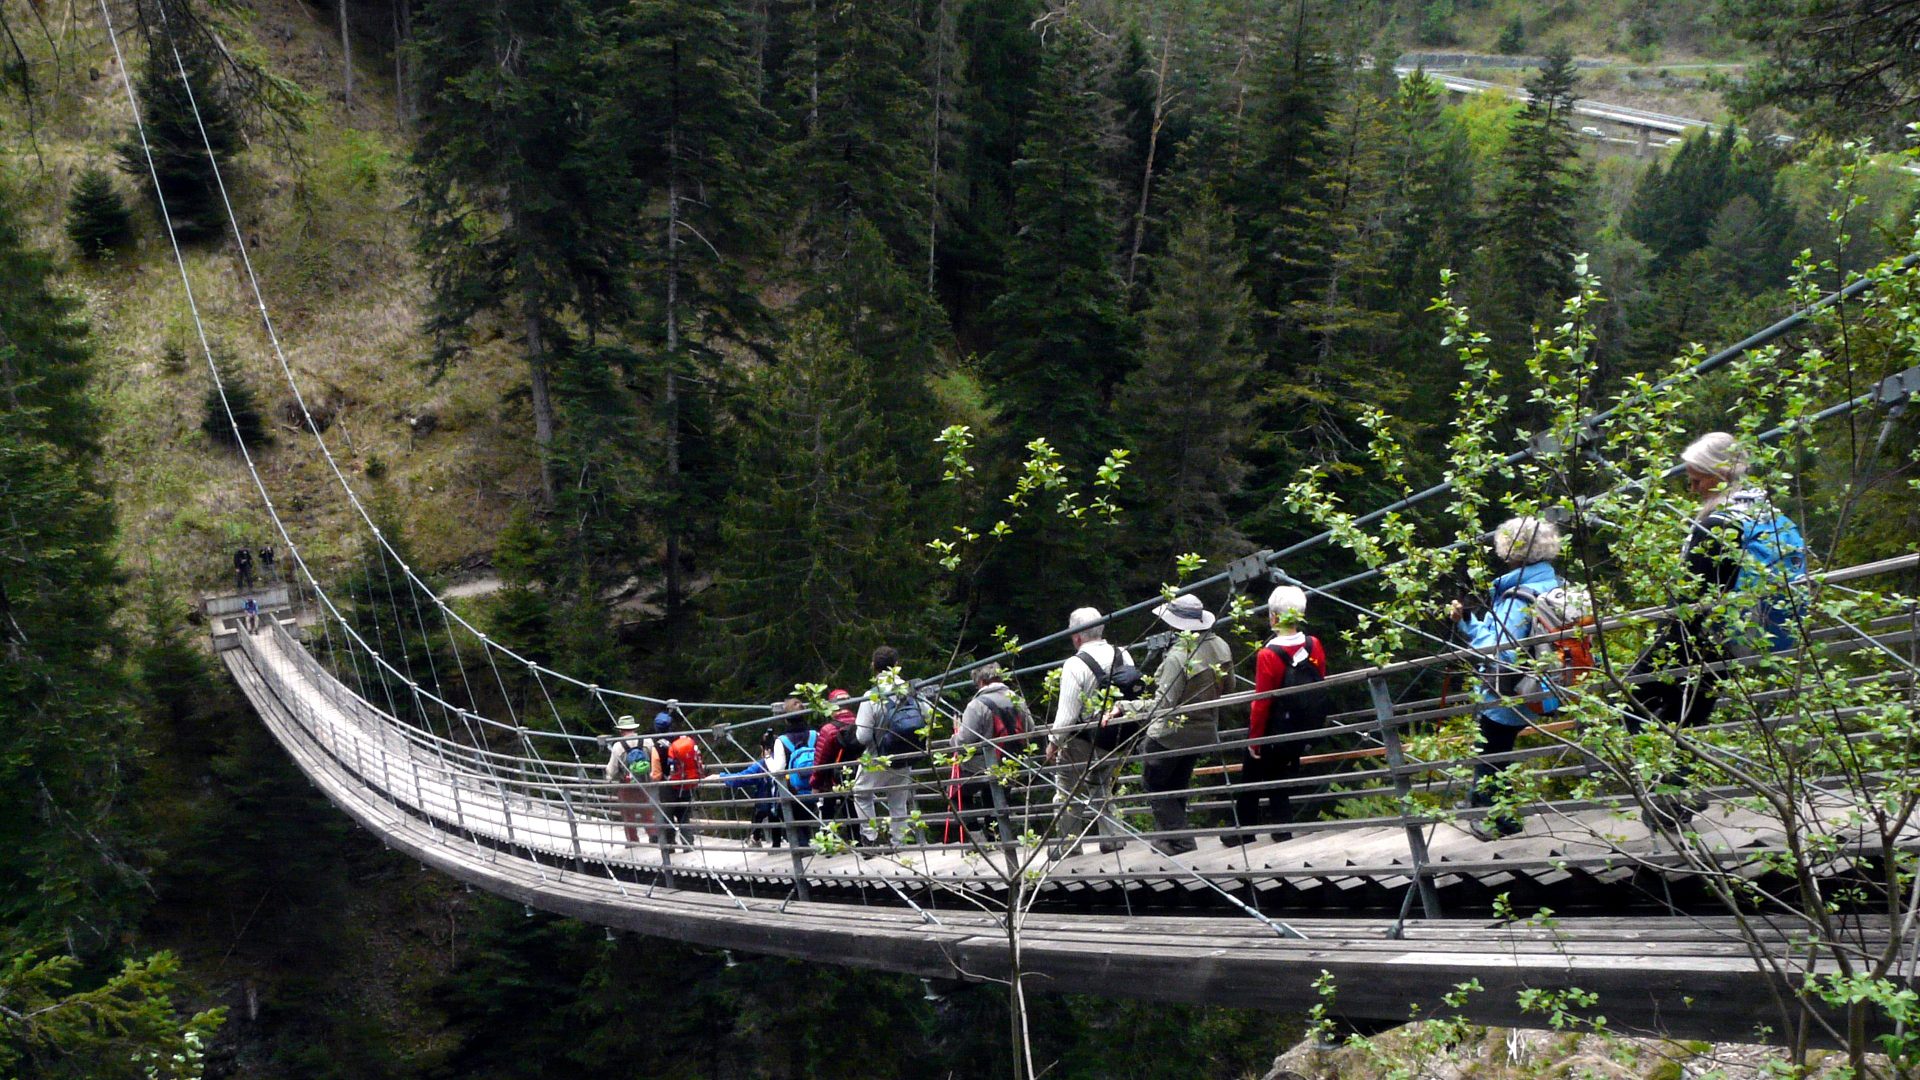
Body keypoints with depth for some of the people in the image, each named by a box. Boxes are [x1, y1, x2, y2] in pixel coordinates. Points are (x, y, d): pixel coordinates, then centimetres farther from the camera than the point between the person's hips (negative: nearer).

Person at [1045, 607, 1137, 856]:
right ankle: (1112, 835, 16)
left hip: (1083, 743, -6)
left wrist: (1054, 742, -4)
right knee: (1102, 786, 22)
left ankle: (1068, 842, 11)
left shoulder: (1075, 665, -19)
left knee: (1069, 791, 9)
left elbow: (1067, 712, -17)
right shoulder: (1123, 656, -1)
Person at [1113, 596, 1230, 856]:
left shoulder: (1178, 656, -27)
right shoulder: (1219, 646, -4)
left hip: (1171, 734, -8)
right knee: (1177, 785, 22)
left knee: (1153, 784, 9)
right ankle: (1169, 835, 30)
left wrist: (1123, 707, -23)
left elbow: (1163, 704, -27)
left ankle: (1179, 838, 4)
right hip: (1204, 732, 8)